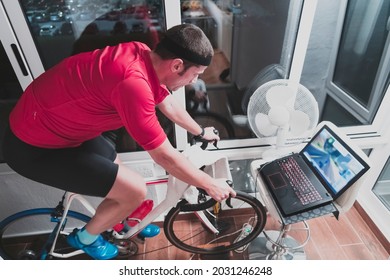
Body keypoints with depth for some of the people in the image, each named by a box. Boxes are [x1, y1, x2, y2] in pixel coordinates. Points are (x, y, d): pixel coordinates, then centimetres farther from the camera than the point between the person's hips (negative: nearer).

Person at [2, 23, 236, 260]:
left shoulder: (144, 56, -4)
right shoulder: (134, 81, -34)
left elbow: (170, 105, 12)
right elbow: (165, 156, -26)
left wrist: (201, 132, 26)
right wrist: (210, 184, -10)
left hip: (62, 125, 9)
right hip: (34, 148, -9)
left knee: (121, 177, 18)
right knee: (135, 190, -8)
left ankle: (126, 222, 47)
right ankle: (86, 238, 21)